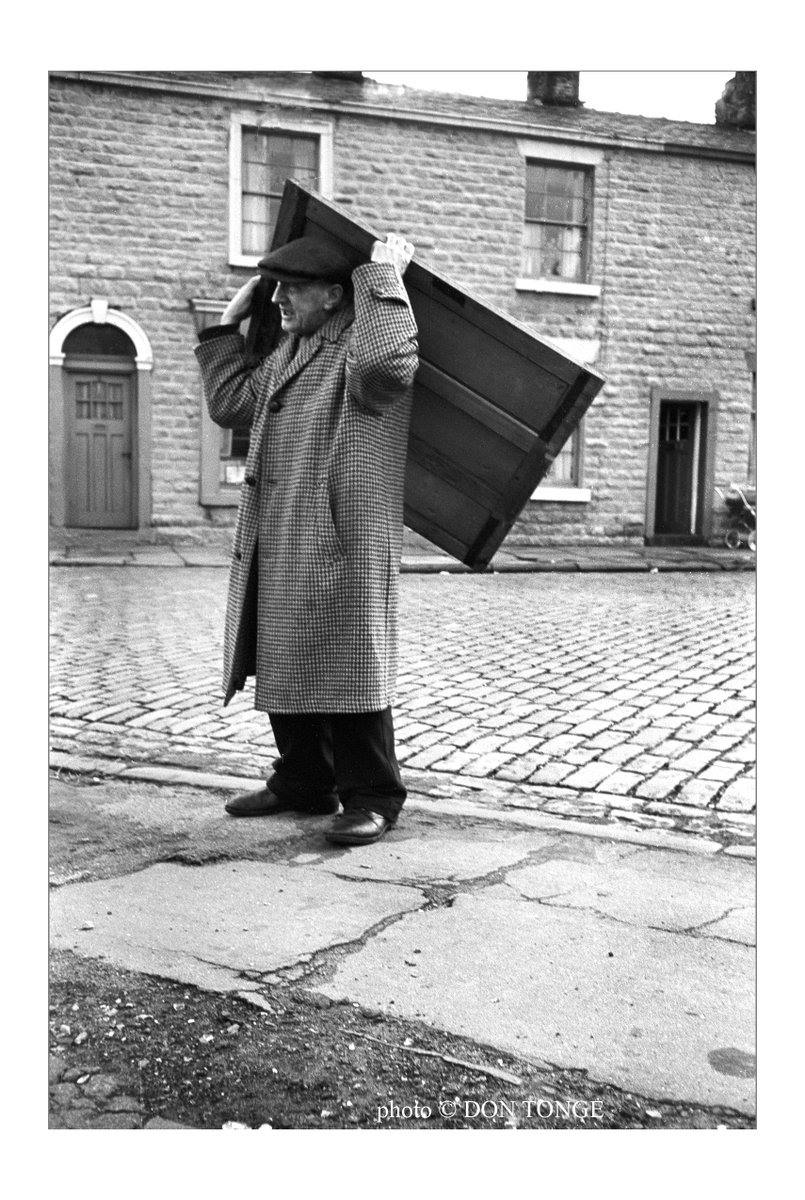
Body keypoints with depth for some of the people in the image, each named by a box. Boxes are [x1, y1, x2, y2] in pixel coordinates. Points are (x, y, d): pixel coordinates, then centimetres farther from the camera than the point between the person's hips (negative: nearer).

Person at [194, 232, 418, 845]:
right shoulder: (288, 350, 20)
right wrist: (231, 322, 21)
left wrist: (383, 278, -18)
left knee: (348, 665, -4)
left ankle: (372, 797, 8)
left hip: (343, 537, -9)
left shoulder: (366, 339, -6)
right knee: (286, 663, 14)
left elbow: (386, 362, -30)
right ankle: (304, 781, 28)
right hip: (274, 538, 9)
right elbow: (230, 403, 21)